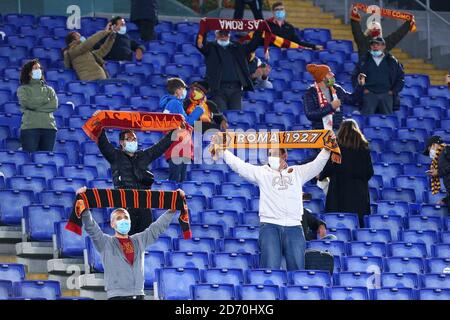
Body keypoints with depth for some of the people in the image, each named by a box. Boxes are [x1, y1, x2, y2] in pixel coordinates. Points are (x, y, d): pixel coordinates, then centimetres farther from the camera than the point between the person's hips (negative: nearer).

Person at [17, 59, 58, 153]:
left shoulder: (49, 89, 21)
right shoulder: (23, 89, 12)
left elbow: (54, 105, 4)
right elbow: (27, 103, -7)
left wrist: (35, 107, -4)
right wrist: (45, 99, 4)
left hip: (49, 127, 3)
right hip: (30, 127, -3)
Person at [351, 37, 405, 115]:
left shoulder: (392, 61, 12)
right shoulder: (364, 61, 11)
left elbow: (400, 77, 15)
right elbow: (355, 77, 12)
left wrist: (394, 91, 4)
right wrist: (362, 89, -1)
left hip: (386, 94, 1)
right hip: (369, 94, -1)